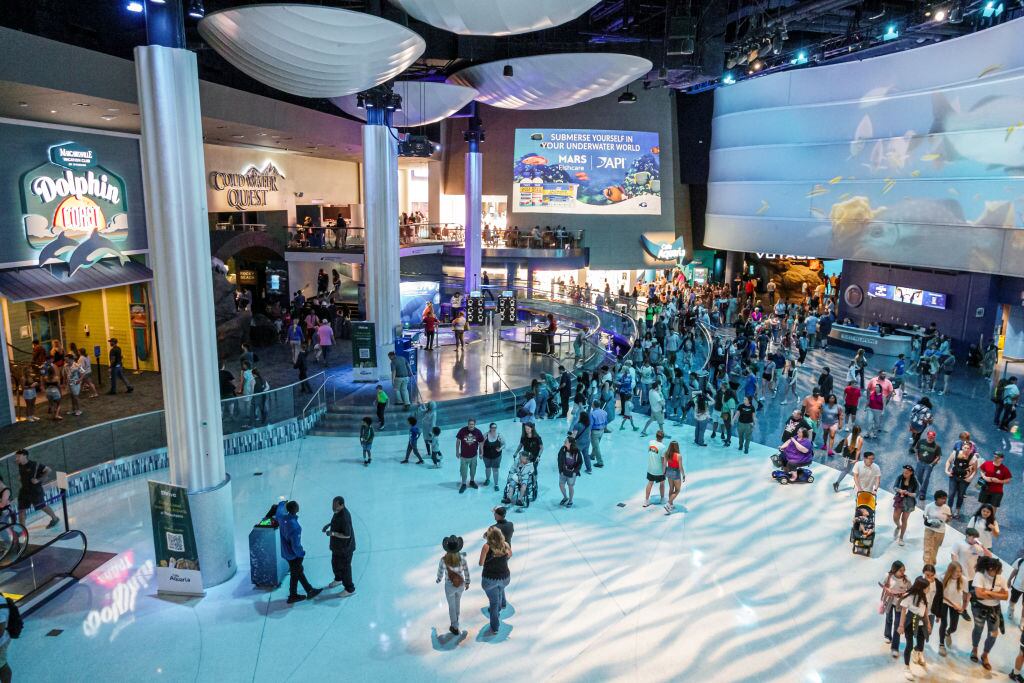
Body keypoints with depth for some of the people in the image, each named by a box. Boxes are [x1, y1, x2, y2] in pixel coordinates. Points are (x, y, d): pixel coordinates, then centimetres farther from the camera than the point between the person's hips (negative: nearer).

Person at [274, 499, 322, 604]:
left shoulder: (282, 517, -13)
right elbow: (296, 545, -30)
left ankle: (310, 591, 37)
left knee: (299, 571, 22)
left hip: (286, 552, 8)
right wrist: (301, 553, -10)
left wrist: (282, 503, 35)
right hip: (294, 555, -8)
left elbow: (279, 511, 14)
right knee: (295, 575, 14)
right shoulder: (294, 526, -36)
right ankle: (292, 596, 34)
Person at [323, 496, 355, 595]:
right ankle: (338, 580, 55)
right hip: (337, 545, 9)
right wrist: (329, 524, -1)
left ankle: (350, 589, 29)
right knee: (335, 563, 28)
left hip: (344, 547, -9)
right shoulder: (337, 511, -8)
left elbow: (347, 535, -30)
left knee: (345, 568, 9)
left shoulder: (344, 518, -35)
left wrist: (332, 533, -28)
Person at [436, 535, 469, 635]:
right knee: (457, 602, 32)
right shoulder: (462, 557, -24)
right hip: (461, 585, 3)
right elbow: (466, 571, -10)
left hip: (450, 586, -3)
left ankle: (455, 628, 33)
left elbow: (440, 572, -9)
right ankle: (455, 618, 58)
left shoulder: (443, 559, -27)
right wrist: (467, 583, 8)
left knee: (452, 606, 21)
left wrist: (439, 579, 15)